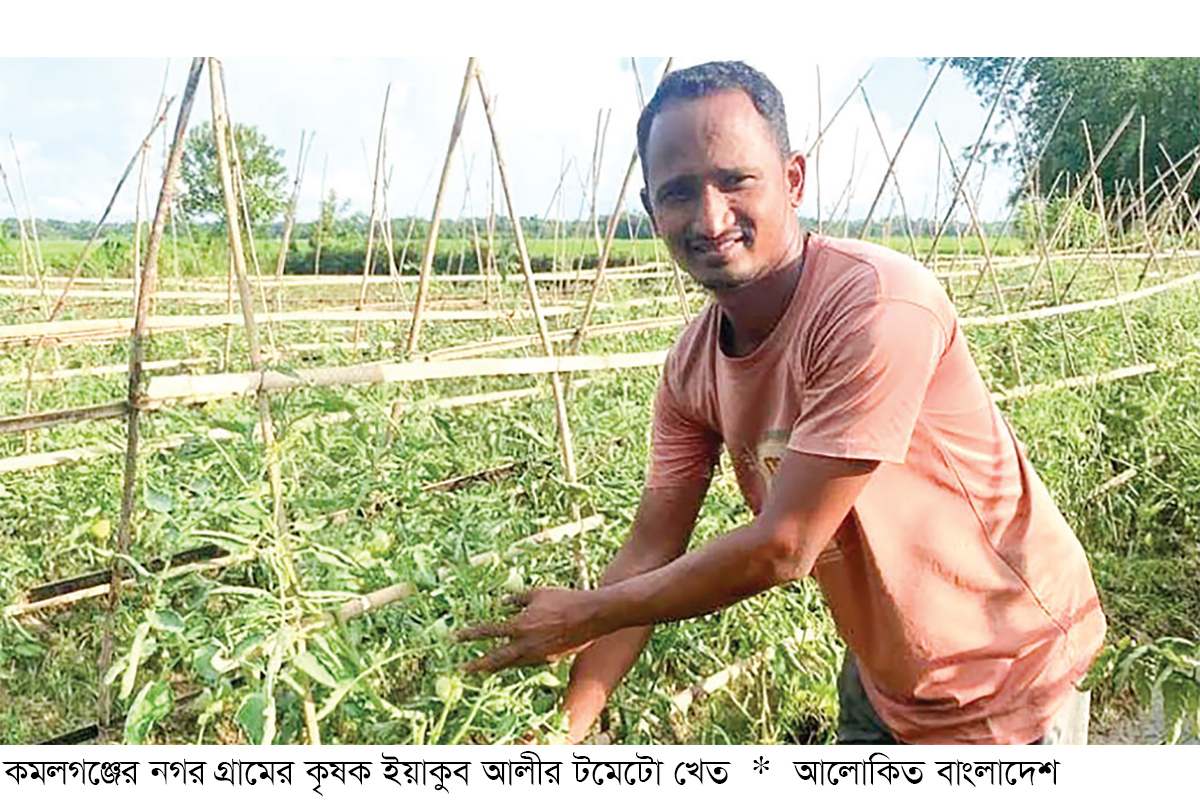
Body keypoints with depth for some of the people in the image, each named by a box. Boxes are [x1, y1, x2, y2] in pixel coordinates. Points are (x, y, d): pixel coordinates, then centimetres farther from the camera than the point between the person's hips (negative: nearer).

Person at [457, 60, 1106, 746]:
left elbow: (781, 549, -31)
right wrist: (564, 730, -8)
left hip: (1005, 678, -5)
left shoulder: (876, 306, -33)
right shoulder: (692, 365, -10)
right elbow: (650, 554, -5)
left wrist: (583, 615, -19)